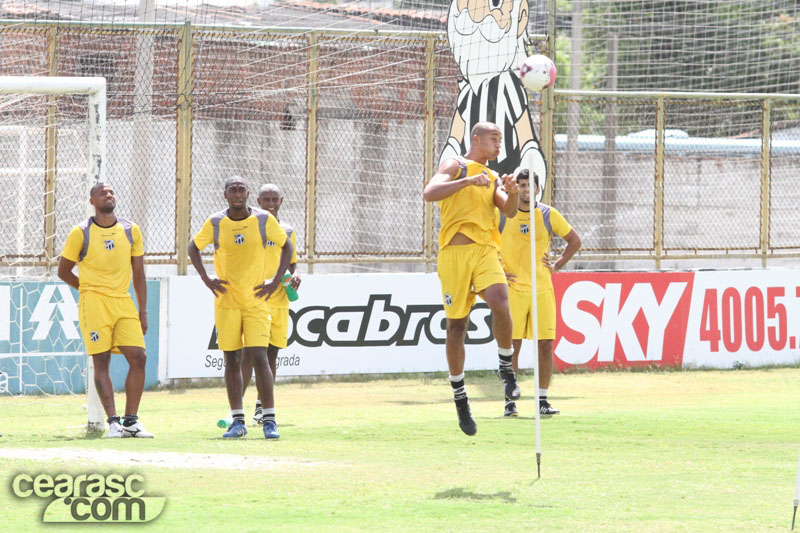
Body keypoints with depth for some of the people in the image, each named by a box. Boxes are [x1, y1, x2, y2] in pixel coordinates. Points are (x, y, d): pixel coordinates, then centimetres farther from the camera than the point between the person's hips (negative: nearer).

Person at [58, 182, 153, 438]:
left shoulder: (131, 231, 8)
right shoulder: (80, 233, -2)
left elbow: (138, 274, 12)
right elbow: (63, 271, 7)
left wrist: (143, 311, 8)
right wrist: (89, 290, 5)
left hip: (124, 302, 3)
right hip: (93, 303, -3)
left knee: (138, 358, -6)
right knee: (101, 361, -7)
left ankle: (131, 421, 2)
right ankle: (113, 421, -7)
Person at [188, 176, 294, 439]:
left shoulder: (264, 220, -3)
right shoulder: (215, 223, -1)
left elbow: (287, 246, 9)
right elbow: (193, 247, 14)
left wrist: (276, 281, 0)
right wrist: (206, 279, 3)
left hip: (256, 300, -2)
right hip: (226, 301, 2)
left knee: (259, 357, -11)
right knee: (232, 361, 3)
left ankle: (269, 420, -6)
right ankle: (237, 421, 8)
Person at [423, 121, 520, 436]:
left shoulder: (493, 177, 22)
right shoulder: (456, 166, 7)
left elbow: (510, 212, 10)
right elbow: (429, 193, -10)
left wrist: (512, 193, -11)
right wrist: (469, 181, -18)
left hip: (485, 249, 3)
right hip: (455, 251, -3)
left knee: (500, 303, -25)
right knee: (456, 325, 1)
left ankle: (506, 367, -6)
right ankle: (459, 396, 13)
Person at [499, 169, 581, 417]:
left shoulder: (549, 215, 5)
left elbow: (574, 241, 18)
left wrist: (557, 265, 8)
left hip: (542, 288, 2)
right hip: (513, 288, -2)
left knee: (546, 344, -1)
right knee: (512, 345, -6)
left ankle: (542, 400, 8)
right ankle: (510, 402, -1)